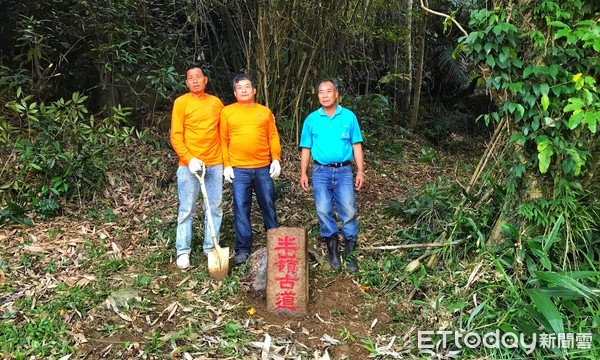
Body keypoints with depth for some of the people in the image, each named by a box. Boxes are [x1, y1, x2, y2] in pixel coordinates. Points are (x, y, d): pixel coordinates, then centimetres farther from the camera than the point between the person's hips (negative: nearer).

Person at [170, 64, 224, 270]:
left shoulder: (216, 102, 10)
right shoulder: (181, 102, -1)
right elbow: (176, 136, -5)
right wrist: (189, 159, -17)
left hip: (215, 164, 4)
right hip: (189, 165, -3)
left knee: (215, 208, 8)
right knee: (186, 210, 1)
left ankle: (211, 247, 19)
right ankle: (183, 251, 10)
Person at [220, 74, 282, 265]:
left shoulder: (265, 111, 10)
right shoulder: (227, 112, 6)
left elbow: (273, 137, 9)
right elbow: (223, 140, 3)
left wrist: (276, 159, -2)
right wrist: (226, 165, -4)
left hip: (264, 168, 1)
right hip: (239, 169, -1)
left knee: (268, 205, 10)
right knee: (241, 208, 2)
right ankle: (243, 248, 11)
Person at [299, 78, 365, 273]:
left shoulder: (349, 116, 4)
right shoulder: (311, 119, 6)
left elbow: (356, 146, 5)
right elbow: (306, 148, 9)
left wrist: (361, 171, 0)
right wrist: (303, 173, 4)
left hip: (344, 171, -1)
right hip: (321, 171, 1)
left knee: (349, 211, -4)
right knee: (323, 210, -1)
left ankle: (350, 251, 8)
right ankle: (332, 246, 17)